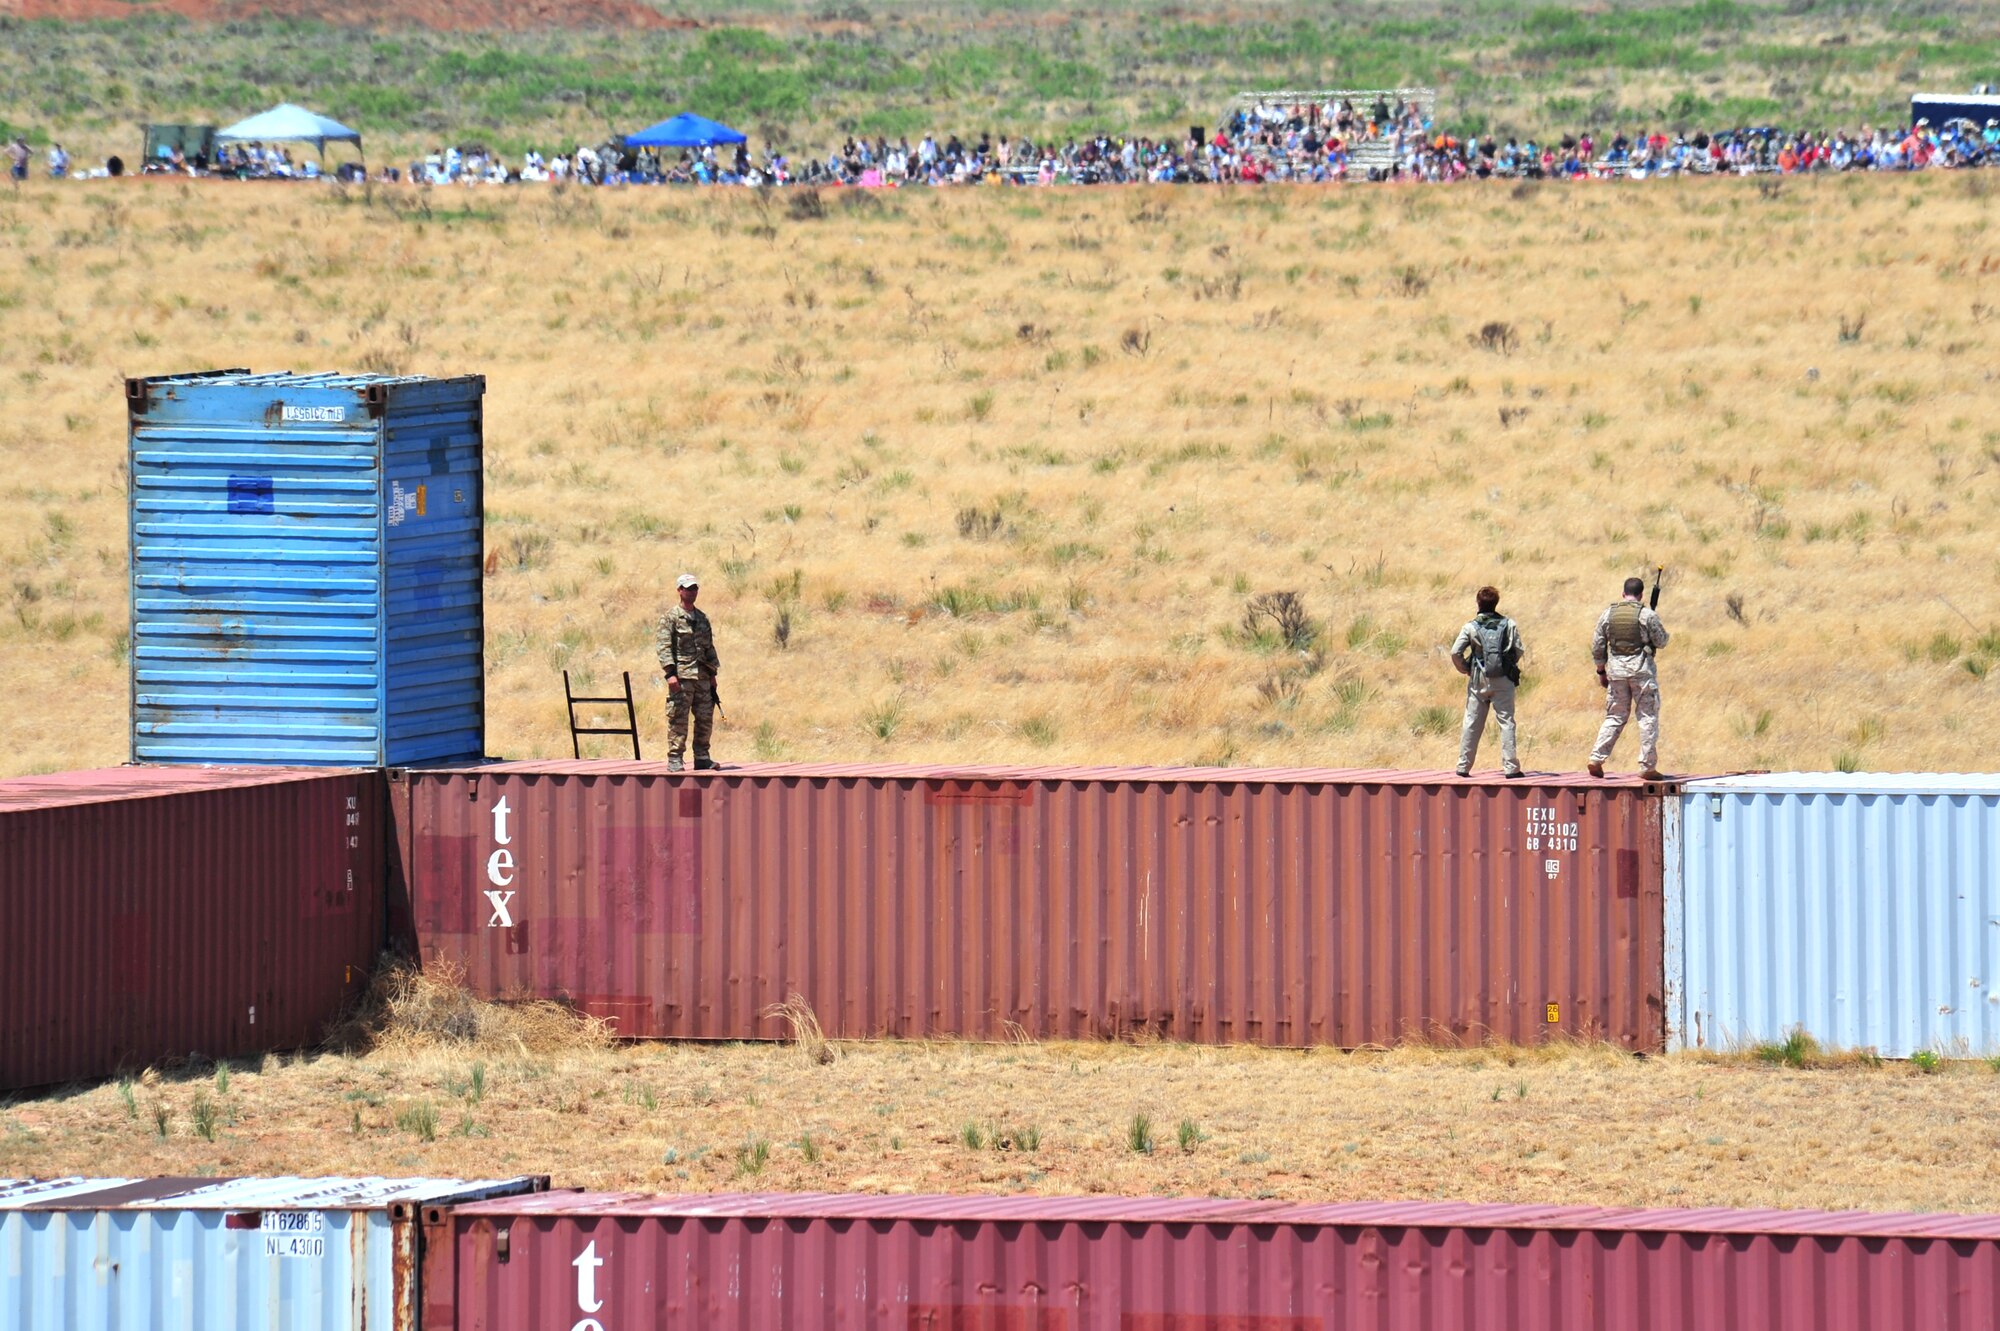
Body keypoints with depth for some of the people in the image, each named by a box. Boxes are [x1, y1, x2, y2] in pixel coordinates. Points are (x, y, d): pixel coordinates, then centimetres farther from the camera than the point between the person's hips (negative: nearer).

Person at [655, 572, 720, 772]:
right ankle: (674, 759, -3)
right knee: (678, 719, -6)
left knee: (705, 718, 5)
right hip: (681, 676, -6)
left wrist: (712, 673, 16)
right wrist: (670, 673, -19)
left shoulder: (703, 619, 17)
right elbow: (664, 647, -10)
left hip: (702, 676, 6)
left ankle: (702, 757, 13)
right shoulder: (670, 618, -3)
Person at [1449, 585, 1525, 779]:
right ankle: (1511, 767, -5)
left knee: (1472, 724, 9)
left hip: (1478, 682, 1)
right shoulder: (1509, 625, 0)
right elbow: (1519, 650, -2)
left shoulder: (1471, 626, -2)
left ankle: (1463, 766, 12)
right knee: (1506, 722, 1)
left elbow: (1455, 652, -6)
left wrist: (1465, 669, 10)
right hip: (1503, 681, -1)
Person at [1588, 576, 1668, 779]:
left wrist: (1601, 670, 17)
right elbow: (1661, 641, -2)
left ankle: (1597, 759, 4)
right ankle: (1648, 766, 1)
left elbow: (1597, 646, 6)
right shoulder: (1646, 614, -8)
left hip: (1616, 667, 4)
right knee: (1648, 717, 3)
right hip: (1641, 667, -4)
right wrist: (1659, 631, 20)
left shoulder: (1608, 614, 4)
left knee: (1615, 717, 14)